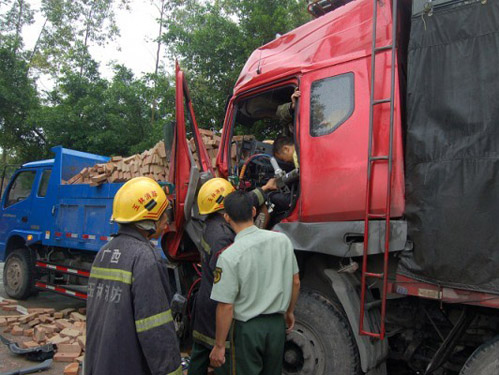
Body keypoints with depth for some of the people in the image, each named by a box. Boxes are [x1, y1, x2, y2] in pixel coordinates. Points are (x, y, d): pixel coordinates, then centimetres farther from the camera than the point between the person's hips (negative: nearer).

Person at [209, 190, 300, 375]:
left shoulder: (229, 256, -21)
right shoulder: (282, 240, -8)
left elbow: (226, 306, -18)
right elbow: (295, 282, 2)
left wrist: (219, 346, -6)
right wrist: (289, 312, 18)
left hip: (248, 328, -4)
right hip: (277, 324, 4)